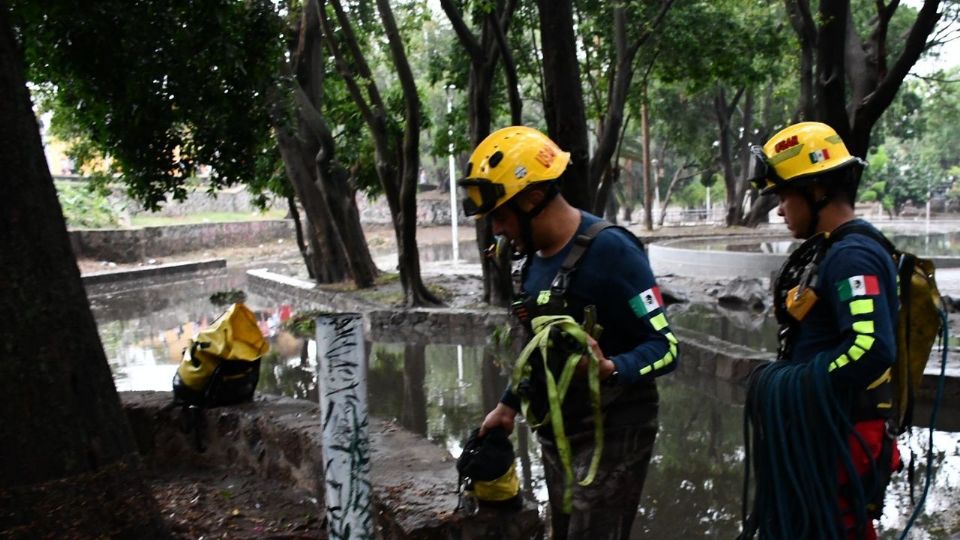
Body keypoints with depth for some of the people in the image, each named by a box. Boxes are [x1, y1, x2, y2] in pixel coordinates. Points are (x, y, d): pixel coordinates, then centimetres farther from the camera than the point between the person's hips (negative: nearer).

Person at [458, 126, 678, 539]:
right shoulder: (535, 257, 7)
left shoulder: (609, 250, -19)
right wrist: (508, 404, 22)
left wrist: (610, 370, -38)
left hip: (611, 434, -8)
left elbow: (664, 346, -20)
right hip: (556, 435, 8)